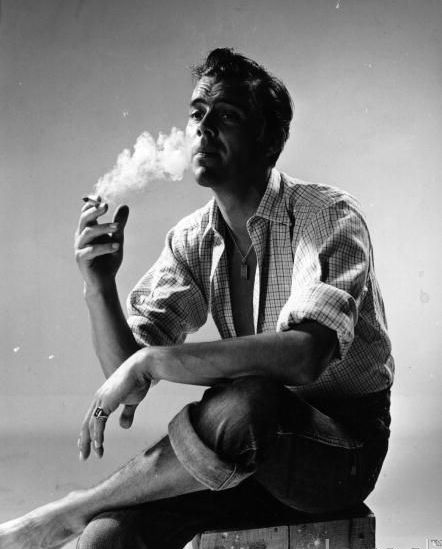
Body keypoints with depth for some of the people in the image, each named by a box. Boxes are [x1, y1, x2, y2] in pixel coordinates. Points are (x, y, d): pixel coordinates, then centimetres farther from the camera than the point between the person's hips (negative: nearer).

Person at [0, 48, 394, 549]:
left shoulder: (327, 216, -14)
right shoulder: (191, 240, 2)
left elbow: (306, 355, -31)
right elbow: (127, 366, -3)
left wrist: (151, 362, -29)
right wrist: (99, 287, -22)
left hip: (343, 441, -3)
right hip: (248, 450, 3)